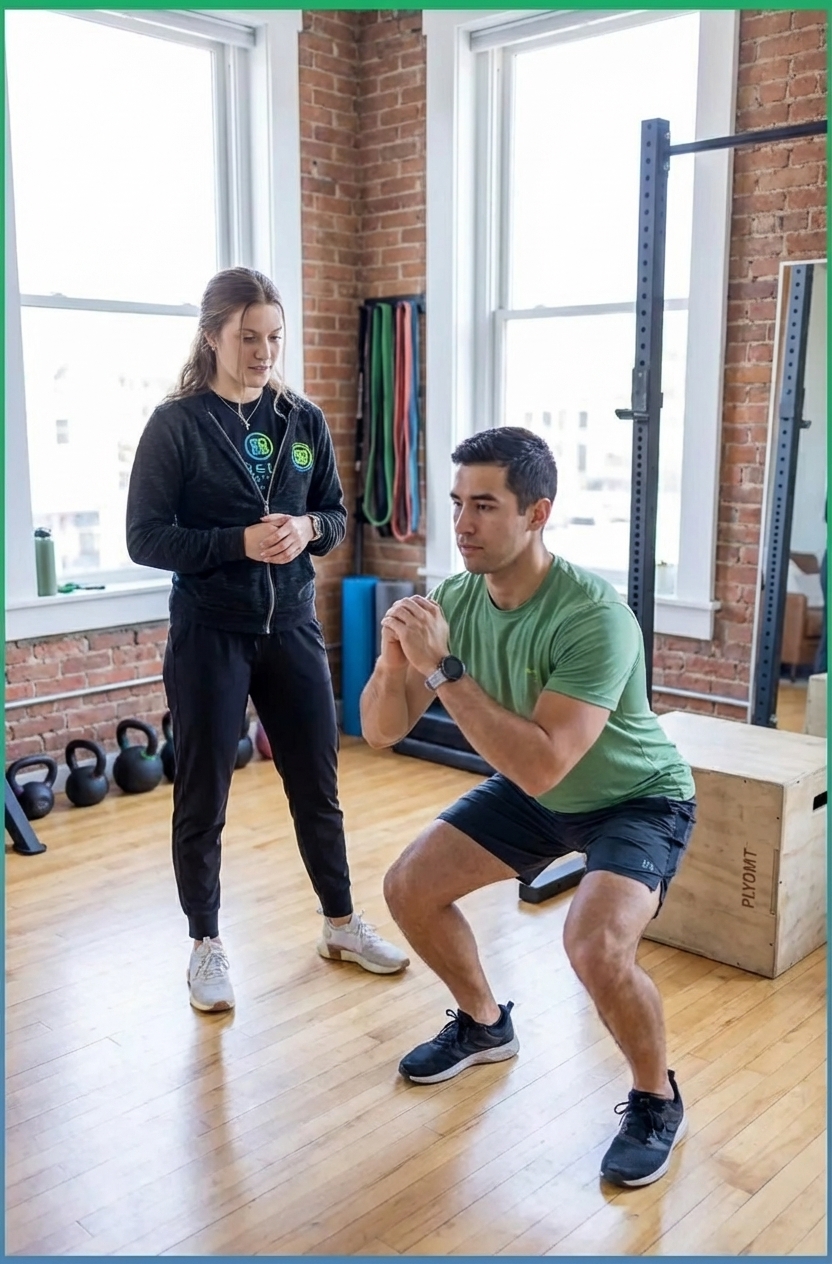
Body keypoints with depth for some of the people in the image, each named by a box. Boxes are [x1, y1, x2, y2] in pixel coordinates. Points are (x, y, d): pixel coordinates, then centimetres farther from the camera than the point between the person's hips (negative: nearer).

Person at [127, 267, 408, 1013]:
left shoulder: (304, 421, 5)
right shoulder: (176, 425, -7)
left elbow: (337, 516, 10)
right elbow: (145, 539, -10)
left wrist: (308, 528, -13)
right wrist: (240, 542, -22)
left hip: (293, 628, 4)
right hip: (209, 636, -3)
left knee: (318, 786, 13)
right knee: (203, 798, 7)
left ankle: (342, 925, 32)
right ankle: (206, 945, 25)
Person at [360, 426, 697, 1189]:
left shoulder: (594, 617, -36)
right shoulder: (454, 601, -15)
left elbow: (541, 766, -42)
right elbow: (381, 732, -13)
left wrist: (443, 668, -42)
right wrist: (394, 661, -34)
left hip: (637, 798, -6)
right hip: (535, 791, 7)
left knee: (595, 945, -30)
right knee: (410, 889, 2)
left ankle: (657, 1101, 2)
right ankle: (484, 1025, 30)